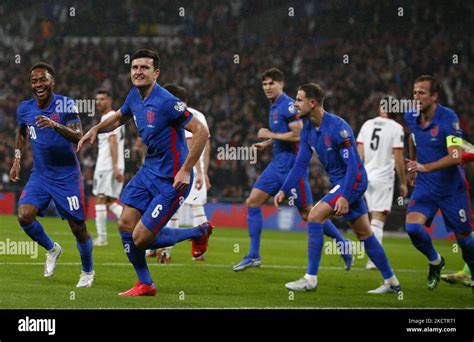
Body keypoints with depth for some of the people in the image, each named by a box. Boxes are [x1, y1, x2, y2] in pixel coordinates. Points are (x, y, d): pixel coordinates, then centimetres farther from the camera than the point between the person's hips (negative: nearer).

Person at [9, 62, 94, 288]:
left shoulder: (65, 104, -14)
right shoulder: (25, 108, 0)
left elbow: (79, 138, -24)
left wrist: (55, 125, -38)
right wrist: (17, 161, 14)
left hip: (67, 176, -4)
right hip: (40, 174, 4)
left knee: (78, 228, -1)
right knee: (24, 216, -16)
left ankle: (88, 272, 25)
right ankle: (52, 249, 12)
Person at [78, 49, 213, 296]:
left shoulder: (165, 102, -22)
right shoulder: (135, 95, 4)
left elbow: (201, 132, -23)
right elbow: (119, 118, 26)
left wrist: (186, 171, -25)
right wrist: (95, 129, 7)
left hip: (171, 180, -8)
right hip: (149, 171, 8)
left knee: (140, 239, -9)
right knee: (126, 225, 4)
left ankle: (200, 232, 13)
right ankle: (145, 285, 22)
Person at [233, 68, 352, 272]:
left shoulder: (288, 105, -14)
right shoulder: (274, 106, 14)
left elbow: (298, 134, -23)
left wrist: (270, 135, -15)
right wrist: (265, 144, 12)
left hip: (292, 166, -9)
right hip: (277, 165, 9)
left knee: (308, 213, -2)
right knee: (252, 202, 0)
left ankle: (342, 244, 14)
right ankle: (253, 255, 2)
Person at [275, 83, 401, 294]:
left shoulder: (337, 127, -23)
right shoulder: (308, 130, 3)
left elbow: (353, 165, -24)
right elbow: (300, 164, 7)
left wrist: (345, 197, -31)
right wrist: (284, 190, -3)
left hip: (353, 181, -9)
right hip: (339, 182, 9)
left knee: (315, 215, -19)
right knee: (364, 234, 13)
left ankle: (310, 280, -16)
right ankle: (391, 283, 22)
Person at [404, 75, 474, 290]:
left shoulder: (448, 118, -20)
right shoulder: (411, 118, -3)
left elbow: (456, 156, -30)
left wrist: (425, 167, -40)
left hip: (452, 188, -4)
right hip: (425, 186, 4)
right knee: (413, 228, -18)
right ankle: (435, 262, 11)